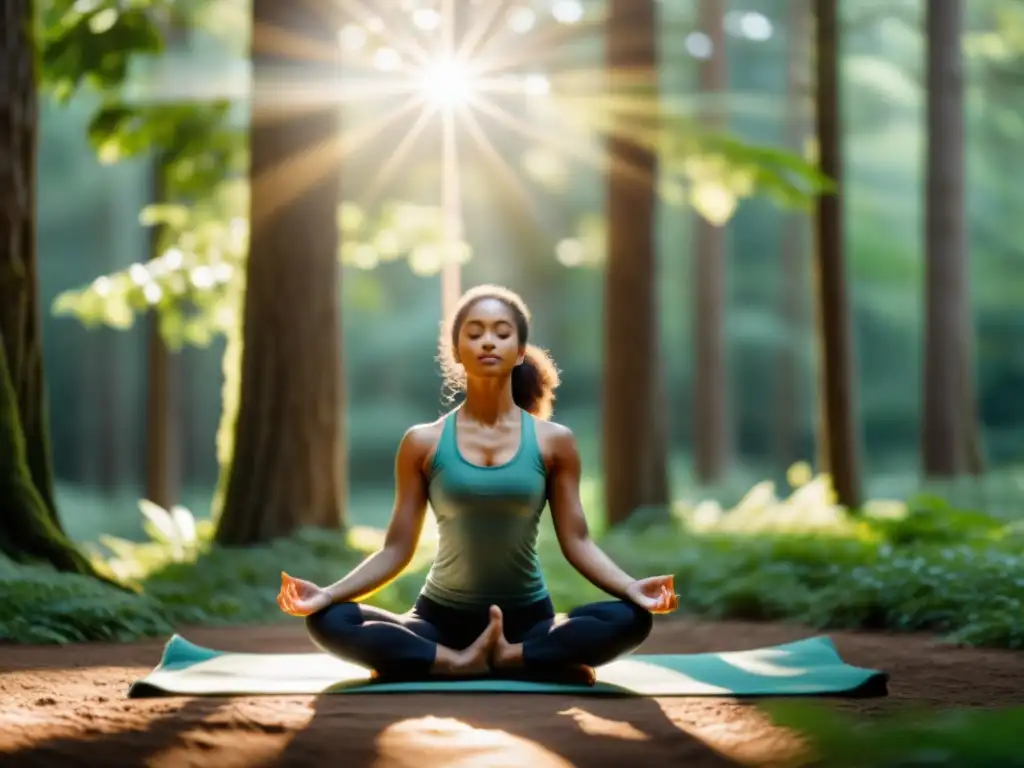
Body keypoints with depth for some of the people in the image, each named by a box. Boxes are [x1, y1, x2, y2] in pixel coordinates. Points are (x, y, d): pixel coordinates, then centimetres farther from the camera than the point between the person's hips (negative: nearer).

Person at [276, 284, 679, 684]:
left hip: (528, 620, -1)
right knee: (328, 621, -28)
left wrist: (630, 587, -19)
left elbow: (577, 542, 0)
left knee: (630, 619, -28)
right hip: (441, 619, 1)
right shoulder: (423, 443, 0)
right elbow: (396, 549, 0)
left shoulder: (553, 441, 1)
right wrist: (328, 593, -15)